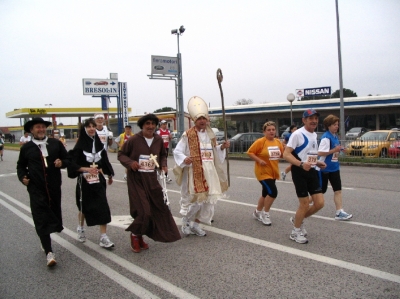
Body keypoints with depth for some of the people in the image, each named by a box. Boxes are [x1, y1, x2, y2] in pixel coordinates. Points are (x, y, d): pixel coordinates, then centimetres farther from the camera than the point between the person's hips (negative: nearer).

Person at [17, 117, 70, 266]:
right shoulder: (26, 148, 3)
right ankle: (49, 252, -6)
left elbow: (67, 159, 10)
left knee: (54, 214, 15)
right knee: (42, 219, -7)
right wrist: (23, 177, -4)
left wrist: (62, 163, -12)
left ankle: (45, 240, 44)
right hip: (36, 189, -2)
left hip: (54, 187, 2)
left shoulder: (56, 143, 5)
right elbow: (21, 166, 14)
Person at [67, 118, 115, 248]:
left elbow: (104, 161, 14)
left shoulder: (99, 144, 4)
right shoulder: (80, 146, -10)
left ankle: (103, 237, 0)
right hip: (85, 181, -3)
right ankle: (80, 229, 41)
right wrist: (87, 169, -26)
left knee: (103, 207, -4)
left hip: (99, 180, 3)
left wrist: (110, 174, 19)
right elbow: (72, 164, -14)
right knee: (84, 206, 13)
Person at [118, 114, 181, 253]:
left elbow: (163, 155, 18)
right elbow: (121, 154, -2)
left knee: (160, 206, 8)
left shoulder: (158, 140, 1)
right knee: (143, 210, -9)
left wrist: (163, 165, -1)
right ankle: (135, 236, 19)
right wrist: (130, 163, -20)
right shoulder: (133, 140, -12)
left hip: (152, 178, 6)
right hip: (136, 179, -5)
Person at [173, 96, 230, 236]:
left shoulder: (210, 135, 11)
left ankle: (195, 224, 23)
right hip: (193, 172, -6)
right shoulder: (188, 135, -8)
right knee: (193, 199, -4)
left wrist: (222, 147, 4)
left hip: (209, 172, 6)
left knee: (209, 199, 8)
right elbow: (177, 152, -8)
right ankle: (186, 222, 21)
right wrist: (184, 159, -27)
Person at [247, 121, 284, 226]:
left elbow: (282, 154, 15)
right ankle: (265, 214, 3)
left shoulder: (278, 142, 4)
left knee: (266, 193, 16)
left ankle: (257, 212, 35)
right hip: (263, 172, -7)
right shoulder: (260, 141, -15)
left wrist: (284, 152, -7)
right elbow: (250, 152, -12)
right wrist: (259, 160, -23)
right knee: (273, 192, -16)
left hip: (273, 172, 7)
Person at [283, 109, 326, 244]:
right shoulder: (297, 134, -13)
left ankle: (297, 220, 27)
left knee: (320, 203, 3)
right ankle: (295, 232, 19)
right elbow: (286, 154, -19)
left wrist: (317, 162, 8)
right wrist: (301, 164, -31)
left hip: (312, 171, 8)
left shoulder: (314, 135, 14)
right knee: (305, 204, -3)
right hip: (299, 172, -8)